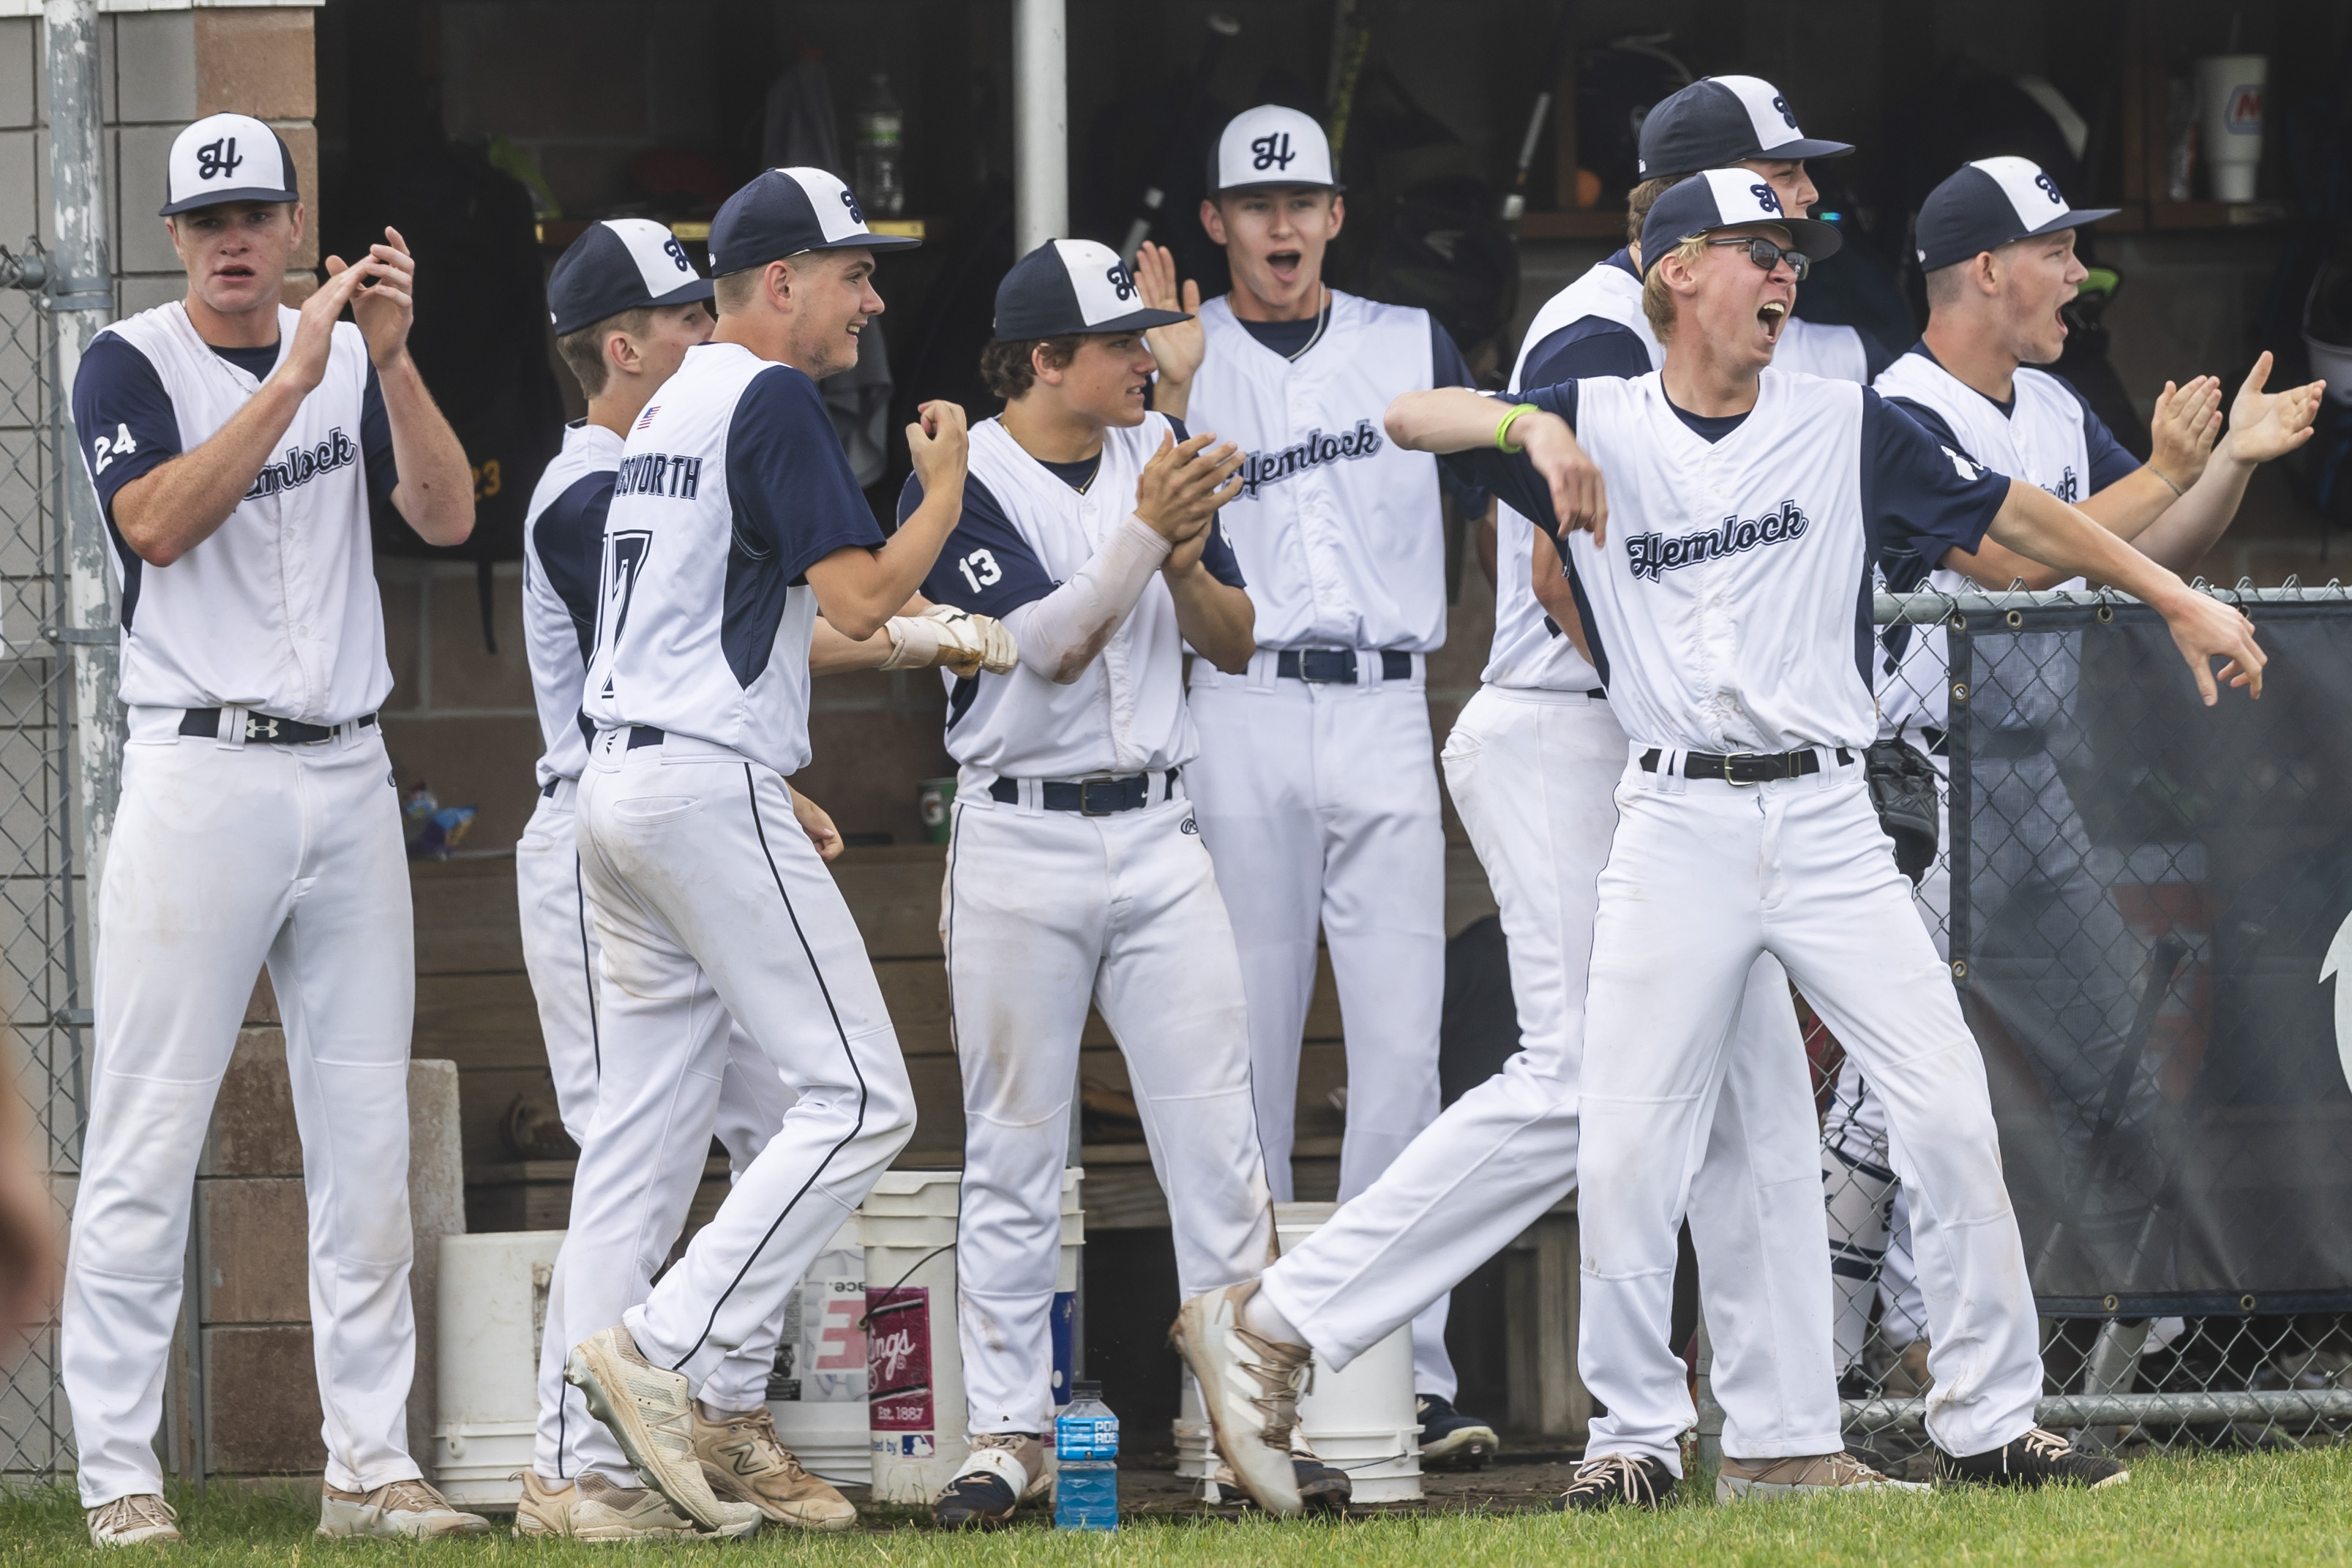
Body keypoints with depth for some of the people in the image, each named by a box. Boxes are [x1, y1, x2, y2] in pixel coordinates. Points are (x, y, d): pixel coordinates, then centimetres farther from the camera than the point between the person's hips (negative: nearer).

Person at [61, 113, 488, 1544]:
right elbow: (158, 522, -18)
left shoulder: (354, 360, 11)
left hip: (349, 780, 5)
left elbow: (447, 514, -2)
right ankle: (120, 1474, -5)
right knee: (151, 1133, -7)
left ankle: (372, 1466, 8)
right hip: (200, 775, -5)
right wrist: (296, 377, -23)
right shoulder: (132, 365, -1)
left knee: (368, 1138, 5)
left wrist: (391, 359, -15)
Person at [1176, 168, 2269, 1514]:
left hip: (1827, 821, 1)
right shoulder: (1599, 425, 3)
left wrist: (2177, 598, 5)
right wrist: (1530, 426, -24)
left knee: (1949, 1110, -5)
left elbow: (2013, 514, 9)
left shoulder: (1844, 427, 6)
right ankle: (1639, 1438, 10)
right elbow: (1413, 419, -5)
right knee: (1630, 1143, -3)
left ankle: (1992, 1422, 3)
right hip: (1676, 831, -1)